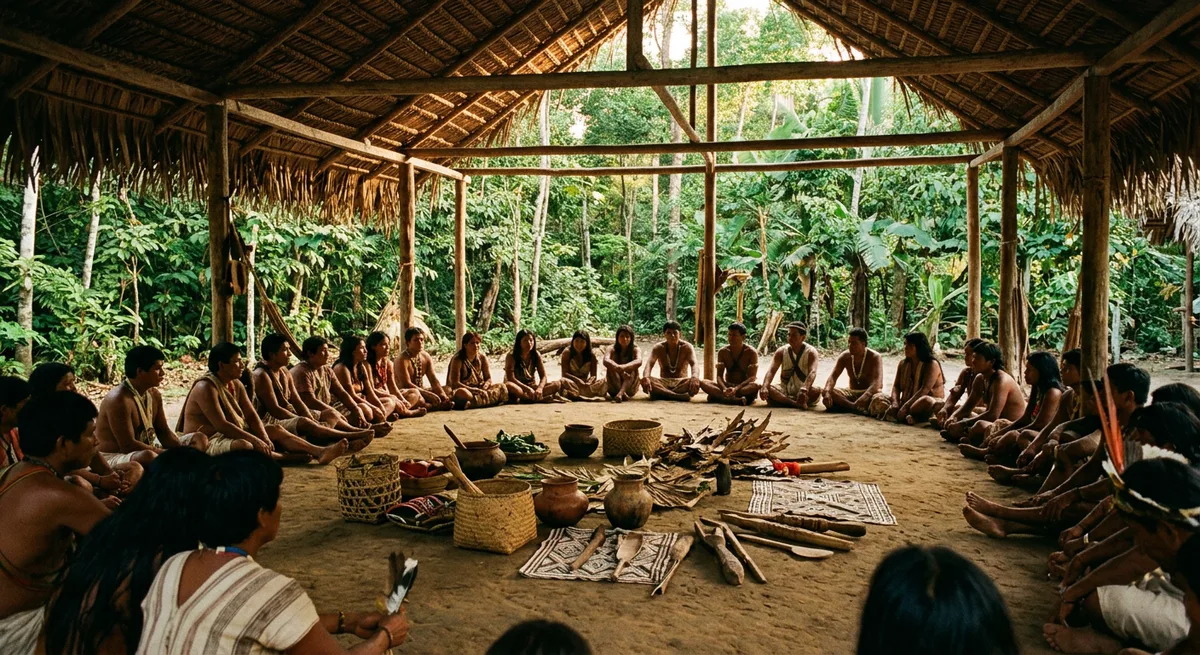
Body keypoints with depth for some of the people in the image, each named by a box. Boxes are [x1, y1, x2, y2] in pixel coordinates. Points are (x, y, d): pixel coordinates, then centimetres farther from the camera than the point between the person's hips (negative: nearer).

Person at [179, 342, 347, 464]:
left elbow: (251, 416, 2)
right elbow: (221, 426, -28)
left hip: (232, 434, 9)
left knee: (275, 429, -2)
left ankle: (320, 452, -19)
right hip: (207, 442, -9)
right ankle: (288, 457, -22)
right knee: (245, 445, -38)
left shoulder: (236, 384, 6)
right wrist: (255, 440, -29)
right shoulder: (206, 388, -21)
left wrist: (265, 438, -15)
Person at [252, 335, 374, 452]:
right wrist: (307, 421, -19)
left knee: (331, 414, 3)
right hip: (270, 421, -10)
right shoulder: (262, 376, -15)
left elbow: (297, 401, 7)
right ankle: (350, 436, -31)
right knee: (304, 423, -36)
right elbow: (274, 409, -21)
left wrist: (312, 421, -11)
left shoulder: (284, 372, 11)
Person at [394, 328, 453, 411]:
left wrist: (443, 396, -19)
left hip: (421, 391, 8)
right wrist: (429, 394, -30)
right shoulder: (402, 360, -16)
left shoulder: (426, 357, 5)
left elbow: (434, 380, 0)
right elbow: (407, 384, -24)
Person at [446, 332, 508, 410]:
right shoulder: (458, 359, -10)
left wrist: (484, 388, -17)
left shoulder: (482, 357, 5)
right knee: (462, 393, -41)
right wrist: (476, 390, -25)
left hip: (480, 389, 6)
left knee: (502, 387, -20)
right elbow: (455, 383, -16)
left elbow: (488, 379, 7)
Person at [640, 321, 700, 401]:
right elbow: (649, 363, -20)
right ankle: (680, 396, -43)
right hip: (663, 382, 1)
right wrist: (645, 377, -44)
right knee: (645, 381, -33)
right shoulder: (658, 348, -4)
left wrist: (694, 377, -48)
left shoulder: (687, 347, -6)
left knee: (697, 382, -35)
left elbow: (693, 364, -23)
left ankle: (662, 394, -39)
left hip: (681, 383, -1)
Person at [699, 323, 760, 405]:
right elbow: (719, 375, -5)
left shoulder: (751, 352, -8)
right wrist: (724, 389, -28)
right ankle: (736, 400, -39)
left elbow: (752, 377, -15)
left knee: (756, 386, -38)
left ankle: (719, 396, -34)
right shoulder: (723, 352, 1)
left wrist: (736, 389, -32)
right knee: (703, 382, -23)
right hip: (727, 386, 3)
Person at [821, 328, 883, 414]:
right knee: (824, 392, -23)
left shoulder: (875, 357, -16)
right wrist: (827, 392, -35)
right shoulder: (844, 356, -4)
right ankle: (856, 408, -36)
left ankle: (845, 406, -36)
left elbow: (877, 382, -30)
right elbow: (833, 376, -12)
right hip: (851, 393, 4)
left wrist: (865, 397, -50)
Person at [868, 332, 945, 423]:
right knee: (878, 397, -11)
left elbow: (925, 389, -22)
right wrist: (895, 403, -19)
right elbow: (896, 386, 2)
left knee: (926, 401, -40)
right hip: (905, 402, 6)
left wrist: (906, 406, -31)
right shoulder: (902, 364, 9)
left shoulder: (932, 364, -11)